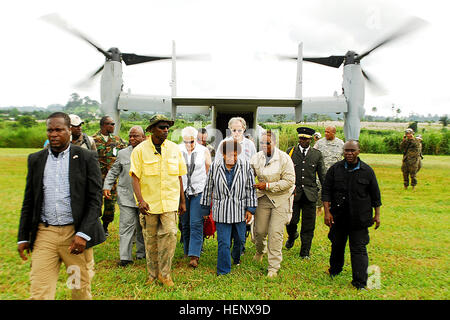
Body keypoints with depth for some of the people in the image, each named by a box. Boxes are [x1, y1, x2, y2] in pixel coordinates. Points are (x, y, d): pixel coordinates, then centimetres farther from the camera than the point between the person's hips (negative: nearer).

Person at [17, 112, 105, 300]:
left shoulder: (87, 158, -3)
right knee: (39, 293, 0)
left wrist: (83, 234, -14)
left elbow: (95, 199, -6)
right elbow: (28, 201, 13)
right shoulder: (35, 159, 9)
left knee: (81, 289, 11)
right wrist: (23, 237, 10)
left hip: (76, 233, -2)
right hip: (44, 235, 3)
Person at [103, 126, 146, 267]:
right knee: (127, 225, -3)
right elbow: (113, 171, 13)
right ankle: (125, 257, 5)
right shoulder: (122, 153, 8)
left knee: (142, 226, 12)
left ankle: (141, 253, 27)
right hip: (127, 196, 0)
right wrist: (107, 186, 2)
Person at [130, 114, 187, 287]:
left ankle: (164, 273, 11)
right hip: (149, 203, -1)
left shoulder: (174, 149, 6)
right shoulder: (140, 150, -3)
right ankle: (152, 274, 27)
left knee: (170, 234, -8)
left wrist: (182, 201, 11)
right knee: (150, 240, 9)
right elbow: (135, 177, -6)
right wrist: (140, 200, -18)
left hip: (169, 202, 2)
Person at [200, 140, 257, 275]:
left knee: (239, 240, 17)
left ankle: (236, 258, 48)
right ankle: (223, 271, 15)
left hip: (240, 211, 1)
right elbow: (208, 188, 5)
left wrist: (250, 209, -1)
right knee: (223, 242, 1)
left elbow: (251, 189, 1)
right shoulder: (215, 166, -4)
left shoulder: (245, 166, -4)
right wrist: (205, 207, 9)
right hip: (221, 212, -1)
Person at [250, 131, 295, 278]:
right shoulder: (256, 158, 0)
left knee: (276, 233, -5)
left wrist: (268, 185, -19)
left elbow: (289, 181, -15)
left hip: (281, 199, -3)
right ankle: (260, 251, 43)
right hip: (263, 198, 4)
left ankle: (273, 267, 10)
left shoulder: (284, 158, -13)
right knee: (259, 231, 8)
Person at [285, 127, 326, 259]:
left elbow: (323, 176, 9)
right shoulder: (290, 152, 5)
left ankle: (305, 252, 18)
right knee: (292, 220, -2)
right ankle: (292, 236, 33)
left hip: (310, 194, 1)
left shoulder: (317, 155, 7)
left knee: (308, 225, 2)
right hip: (293, 193, 0)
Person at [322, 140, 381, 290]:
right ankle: (335, 270, 39)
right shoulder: (335, 169, -1)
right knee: (337, 244, 16)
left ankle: (360, 282, 9)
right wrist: (327, 211, -6)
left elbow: (375, 195, 7)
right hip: (338, 216, 2)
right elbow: (326, 191, 0)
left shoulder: (367, 171, 0)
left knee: (359, 248, 0)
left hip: (359, 217, -1)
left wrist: (377, 214, 7)